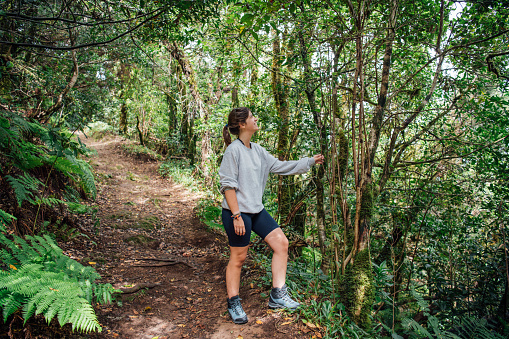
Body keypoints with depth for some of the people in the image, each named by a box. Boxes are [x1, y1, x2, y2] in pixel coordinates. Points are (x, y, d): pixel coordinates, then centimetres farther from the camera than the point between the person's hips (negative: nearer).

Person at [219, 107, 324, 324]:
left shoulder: (257, 150, 10)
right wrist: (237, 215, -21)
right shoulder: (233, 150, -14)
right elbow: (228, 185, -16)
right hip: (237, 212, -8)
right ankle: (233, 304, 22)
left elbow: (280, 167, 17)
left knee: (281, 243, 4)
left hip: (256, 211, 8)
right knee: (238, 257, 3)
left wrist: (310, 161, 19)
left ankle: (278, 295, 14)